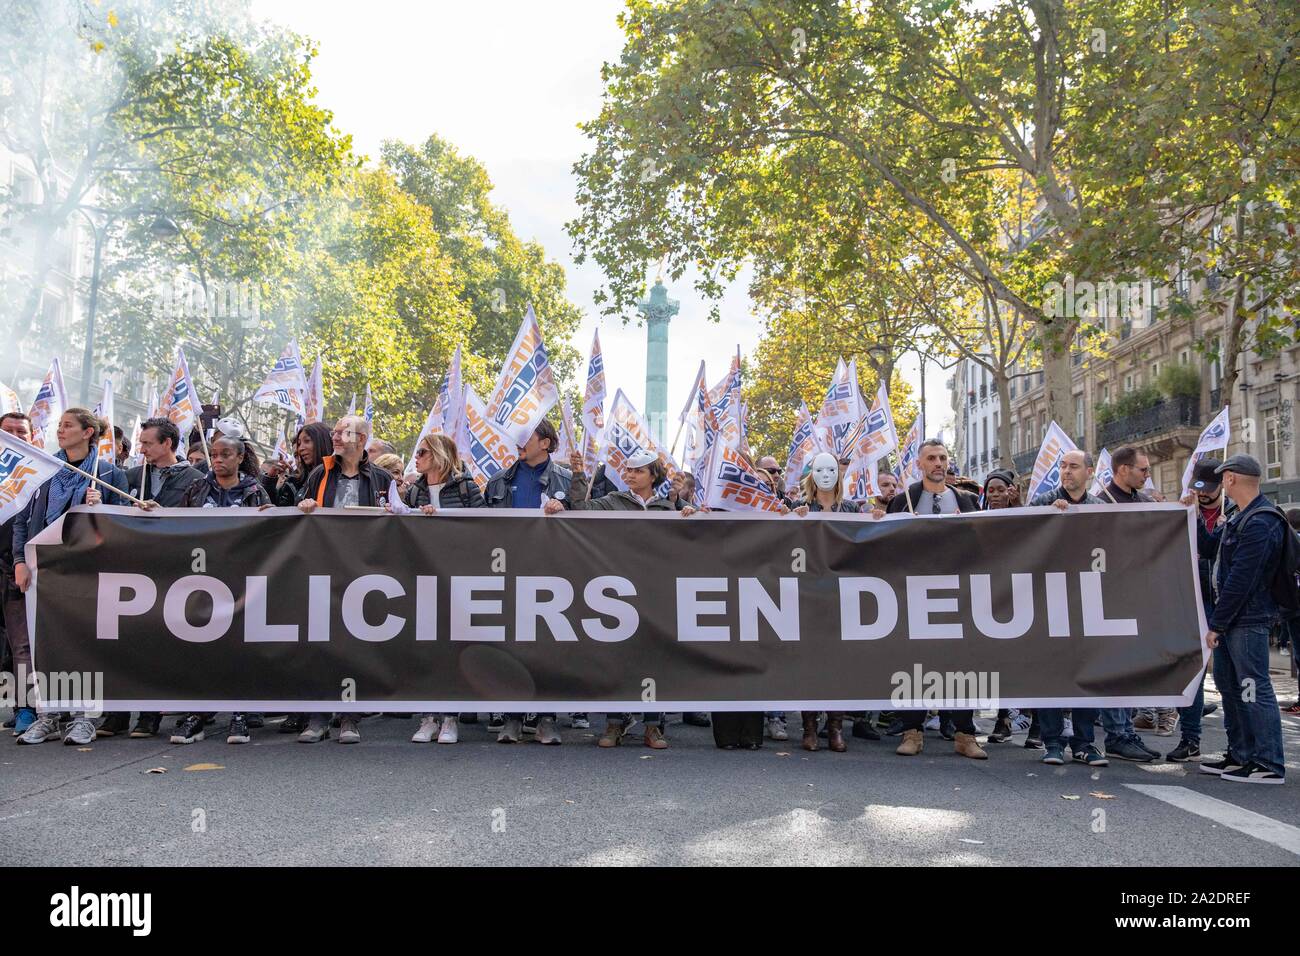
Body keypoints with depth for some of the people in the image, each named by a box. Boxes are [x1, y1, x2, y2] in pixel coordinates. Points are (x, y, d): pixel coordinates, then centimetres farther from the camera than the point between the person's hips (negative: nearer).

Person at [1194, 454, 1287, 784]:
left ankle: (1269, 765, 2)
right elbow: (1209, 547, 20)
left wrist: (1215, 624, -18)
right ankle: (1241, 756, 26)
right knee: (1229, 685, 16)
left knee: (1254, 689, -5)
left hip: (1248, 621, -11)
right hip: (1232, 619, 11)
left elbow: (1240, 581, -21)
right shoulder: (1240, 518, 13)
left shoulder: (1260, 523, -20)